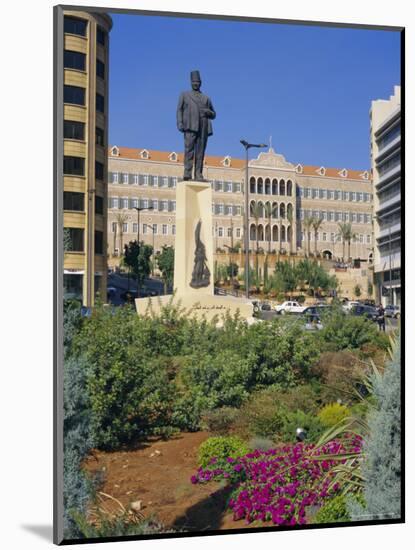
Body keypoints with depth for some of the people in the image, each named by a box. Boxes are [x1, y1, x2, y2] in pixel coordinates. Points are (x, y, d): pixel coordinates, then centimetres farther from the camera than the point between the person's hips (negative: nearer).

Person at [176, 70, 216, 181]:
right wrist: (180, 123, -8)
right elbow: (179, 110, 9)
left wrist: (209, 112, 1)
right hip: (190, 126, -3)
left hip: (203, 127, 3)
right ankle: (187, 173, -21)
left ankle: (198, 175, -9)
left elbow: (213, 115, 25)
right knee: (189, 149, -15)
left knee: (200, 151, -6)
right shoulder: (184, 95, 20)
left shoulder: (206, 98, 25)